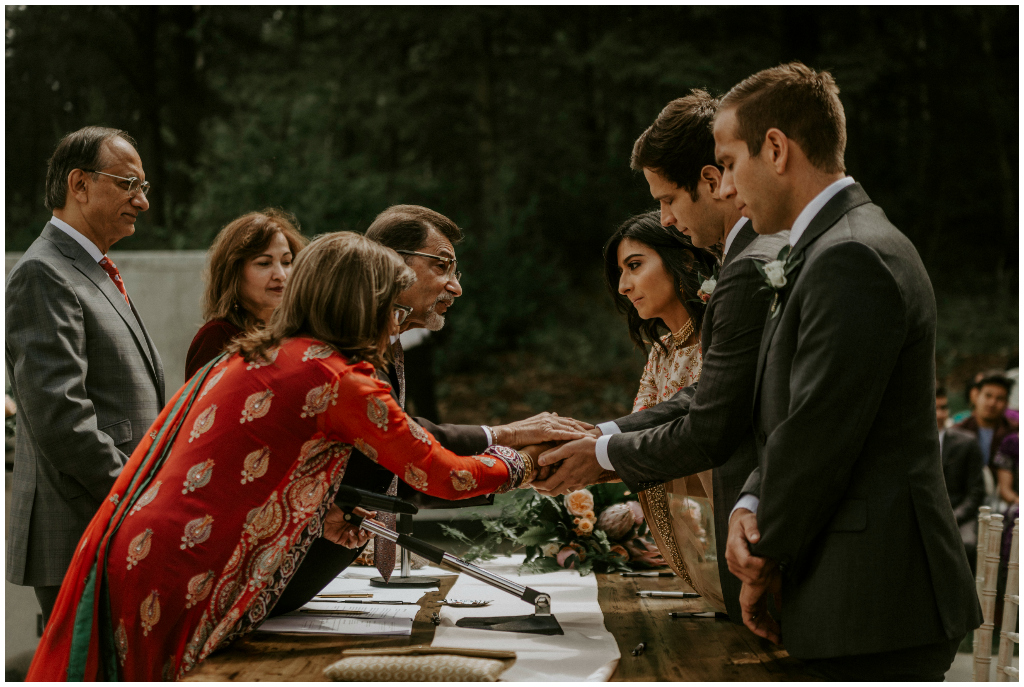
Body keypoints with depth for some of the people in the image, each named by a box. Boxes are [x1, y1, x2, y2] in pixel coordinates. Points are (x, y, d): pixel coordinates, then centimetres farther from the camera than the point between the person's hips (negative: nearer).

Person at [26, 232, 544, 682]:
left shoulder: (242, 358, 18)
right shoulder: (339, 378, -6)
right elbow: (439, 474, -1)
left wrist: (319, 516, 22)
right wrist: (514, 466, 18)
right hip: (181, 578, -9)